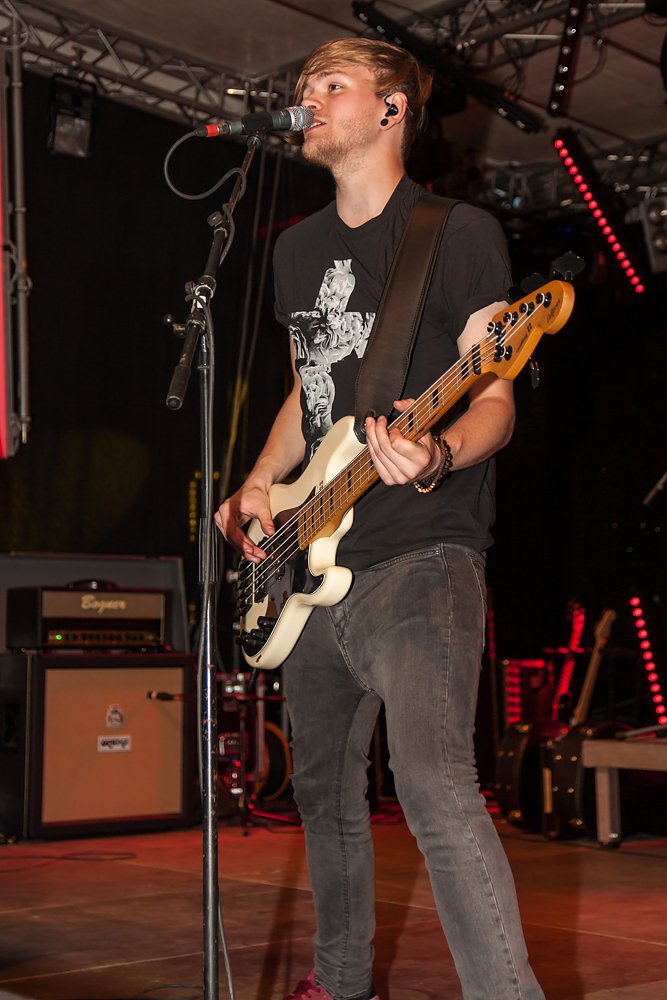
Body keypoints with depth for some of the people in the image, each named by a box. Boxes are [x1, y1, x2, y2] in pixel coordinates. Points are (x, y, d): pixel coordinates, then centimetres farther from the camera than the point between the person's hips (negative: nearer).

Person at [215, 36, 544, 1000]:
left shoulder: (459, 232, -3)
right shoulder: (297, 249, 18)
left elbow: (494, 399, -8)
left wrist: (438, 455, -30)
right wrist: (259, 485, 10)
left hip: (421, 556, -7)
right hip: (315, 560, 8)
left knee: (434, 785, -22)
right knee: (324, 787, 17)